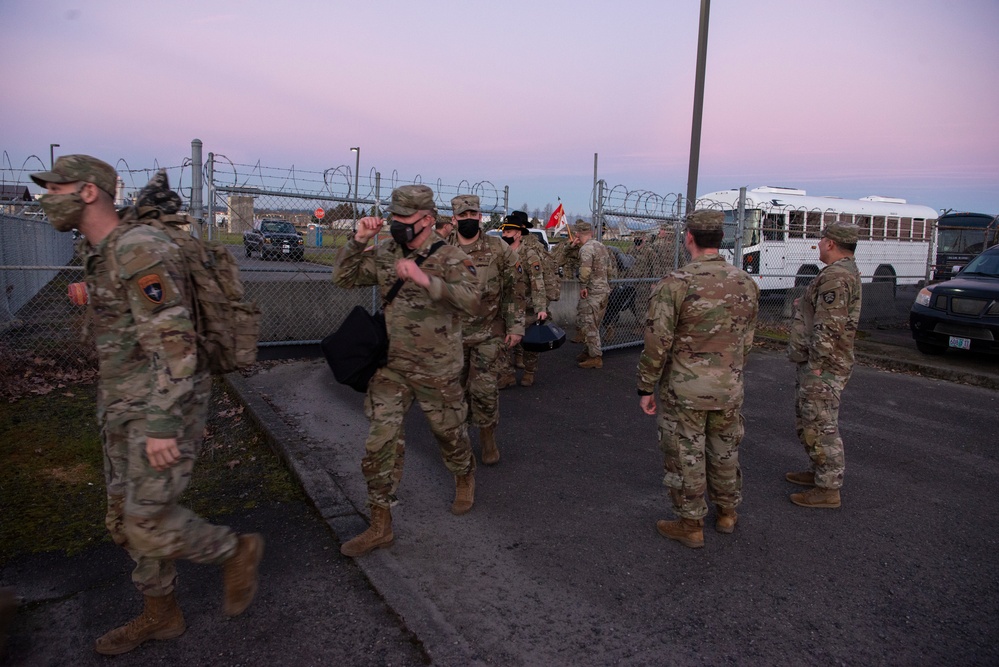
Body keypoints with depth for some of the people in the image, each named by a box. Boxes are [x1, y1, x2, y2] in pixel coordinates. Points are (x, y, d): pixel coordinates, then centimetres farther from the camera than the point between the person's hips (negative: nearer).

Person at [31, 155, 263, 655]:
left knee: (147, 520, -6)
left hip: (164, 406, -10)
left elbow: (175, 343, -25)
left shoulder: (140, 251, -20)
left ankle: (237, 550, 18)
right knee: (127, 516, 14)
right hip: (124, 407, 10)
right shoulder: (98, 252, 12)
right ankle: (160, 615, 30)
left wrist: (162, 426, -26)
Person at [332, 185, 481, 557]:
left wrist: (424, 278, -42)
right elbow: (343, 278, 6)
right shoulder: (384, 254, 3)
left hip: (437, 370, -3)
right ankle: (380, 526, 14)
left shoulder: (449, 258, -13)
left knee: (449, 432, 16)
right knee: (380, 442, 1)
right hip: (390, 367, 4)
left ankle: (465, 479, 49)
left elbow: (471, 301, -29)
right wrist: (359, 241, -10)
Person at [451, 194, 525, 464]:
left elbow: (514, 290, -2)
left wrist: (515, 327, -6)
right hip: (452, 333, 3)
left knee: (484, 389, -4)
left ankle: (488, 439, 17)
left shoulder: (500, 249, -4)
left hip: (488, 334, -2)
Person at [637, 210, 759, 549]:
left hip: (684, 391, -5)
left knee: (685, 457, 9)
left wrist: (646, 387, -6)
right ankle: (727, 514, 38)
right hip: (729, 389, 5)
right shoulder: (746, 283, 0)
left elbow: (657, 343, -17)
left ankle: (690, 526, 22)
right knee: (725, 452, 21)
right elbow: (747, 339, 11)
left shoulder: (674, 284, -18)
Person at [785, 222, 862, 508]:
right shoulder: (845, 272, 17)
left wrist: (817, 364, -21)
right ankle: (818, 472, 34)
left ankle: (828, 489, 5)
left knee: (820, 426, -4)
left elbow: (829, 327, -25)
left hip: (823, 369, -11)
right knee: (807, 421, 21)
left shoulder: (836, 277, -20)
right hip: (815, 365, 11)